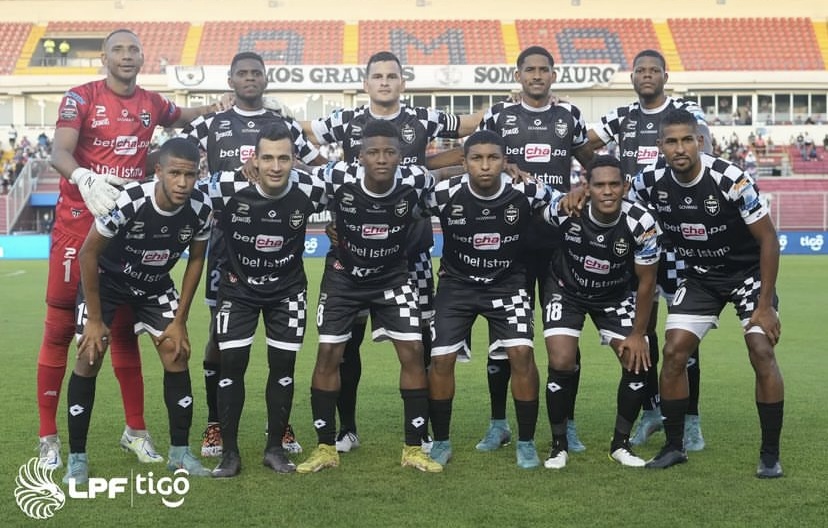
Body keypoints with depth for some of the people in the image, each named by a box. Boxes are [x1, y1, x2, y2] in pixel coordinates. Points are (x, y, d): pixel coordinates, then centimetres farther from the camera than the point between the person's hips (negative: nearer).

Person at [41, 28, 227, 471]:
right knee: (60, 328, -1)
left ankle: (135, 430, 20)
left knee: (124, 329, 11)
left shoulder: (152, 103, 9)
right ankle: (48, 438, 6)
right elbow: (59, 152, -19)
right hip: (78, 224, -4)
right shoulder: (81, 97, -6)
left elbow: (184, 118, 33)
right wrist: (85, 180, -39)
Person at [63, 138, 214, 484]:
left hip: (155, 284, 3)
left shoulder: (201, 209, -23)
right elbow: (89, 253, -21)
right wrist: (94, 319, -17)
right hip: (106, 278, -3)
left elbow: (195, 260, -5)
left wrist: (179, 320, -5)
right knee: (89, 358, -11)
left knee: (177, 354, -5)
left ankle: (180, 452, 8)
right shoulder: (127, 202, -35)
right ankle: (77, 458, 2)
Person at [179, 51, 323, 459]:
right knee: (221, 329, 0)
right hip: (227, 236, -1)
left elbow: (322, 171, 16)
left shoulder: (286, 126, 11)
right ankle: (215, 425, 10)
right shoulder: (210, 125, 8)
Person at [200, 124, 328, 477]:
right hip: (238, 286, -1)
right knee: (232, 363, -5)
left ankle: (275, 448, 18)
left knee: (283, 364, 2)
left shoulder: (310, 190, -20)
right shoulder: (229, 187, -26)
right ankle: (229, 452, 8)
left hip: (288, 288, 1)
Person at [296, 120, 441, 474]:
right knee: (328, 354, -3)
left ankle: (413, 449, 6)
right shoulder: (338, 179, -26)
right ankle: (326, 448, 9)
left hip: (394, 276, 1)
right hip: (344, 275, 0)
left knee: (413, 353, -6)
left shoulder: (416, 182, -23)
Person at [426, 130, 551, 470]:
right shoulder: (443, 194, -20)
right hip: (457, 283, 0)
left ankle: (526, 442, 2)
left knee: (522, 353, -15)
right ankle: (441, 442, 13)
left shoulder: (527, 194, -19)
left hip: (509, 283, 0)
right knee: (441, 359, -6)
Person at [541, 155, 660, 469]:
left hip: (615, 296, 2)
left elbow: (646, 281, -14)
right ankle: (559, 446, 4)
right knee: (561, 364, -16)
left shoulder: (641, 224, -27)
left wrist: (638, 334, -10)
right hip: (566, 291, -1)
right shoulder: (564, 211, -31)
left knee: (638, 363, -7)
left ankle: (620, 445, 13)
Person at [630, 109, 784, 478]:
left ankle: (770, 454, -3)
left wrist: (765, 305, -20)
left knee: (762, 352, -16)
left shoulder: (730, 180, -27)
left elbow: (768, 238, -19)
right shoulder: (651, 181, -16)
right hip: (700, 276, 4)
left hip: (748, 271, -4)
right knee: (674, 352, -6)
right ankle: (674, 447, 9)